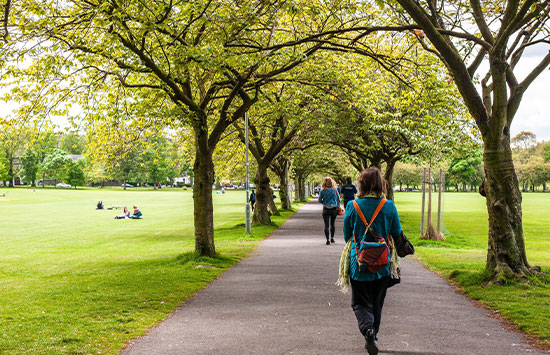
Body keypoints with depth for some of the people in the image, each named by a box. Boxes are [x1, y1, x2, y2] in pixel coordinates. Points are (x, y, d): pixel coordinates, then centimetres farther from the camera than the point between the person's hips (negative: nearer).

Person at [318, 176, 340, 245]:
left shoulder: (322, 191, -7)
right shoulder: (335, 190, -4)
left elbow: (320, 200, -3)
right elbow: (338, 199, 2)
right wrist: (338, 206, 17)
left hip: (326, 209, -2)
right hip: (334, 209, 2)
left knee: (326, 225, 2)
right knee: (332, 224, 18)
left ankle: (328, 240, -4)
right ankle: (332, 238, 23)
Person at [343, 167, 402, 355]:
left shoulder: (352, 206, -10)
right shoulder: (389, 206, -9)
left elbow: (347, 236, 1)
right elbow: (397, 235, 2)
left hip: (359, 263, -1)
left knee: (361, 303, 7)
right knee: (377, 302, 19)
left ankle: (368, 329, -19)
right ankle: (373, 336, 30)